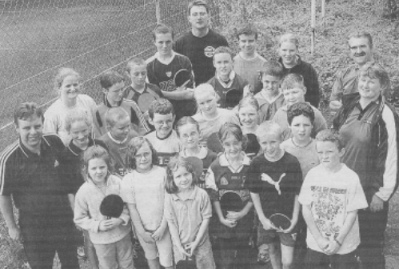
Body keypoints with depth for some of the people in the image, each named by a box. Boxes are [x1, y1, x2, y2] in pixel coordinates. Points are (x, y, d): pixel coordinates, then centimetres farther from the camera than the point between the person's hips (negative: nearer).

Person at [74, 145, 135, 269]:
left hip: (123, 234, 1)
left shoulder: (118, 183, -13)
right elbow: (79, 219, -7)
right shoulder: (83, 192, -16)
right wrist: (98, 225, -19)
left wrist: (121, 218, -18)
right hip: (101, 240, -1)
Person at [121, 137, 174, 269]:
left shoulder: (163, 173, -12)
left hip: (163, 227, -1)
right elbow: (131, 208, -7)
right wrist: (141, 231, -7)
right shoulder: (127, 180, -11)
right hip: (143, 228, 1)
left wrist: (162, 227, -11)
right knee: (151, 257, 21)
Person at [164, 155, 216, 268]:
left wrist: (196, 242, -9)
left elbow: (206, 219, -8)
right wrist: (179, 246, -8)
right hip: (180, 245, 1)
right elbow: (171, 222, -6)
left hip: (201, 243, -1)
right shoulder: (169, 197, -11)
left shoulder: (201, 194, -14)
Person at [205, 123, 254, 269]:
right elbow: (212, 195, -5)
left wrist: (243, 213, -10)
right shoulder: (215, 166, -10)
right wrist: (222, 218, -10)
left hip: (244, 218, 1)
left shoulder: (251, 165, -8)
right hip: (223, 220, -1)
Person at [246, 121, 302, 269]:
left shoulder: (292, 162, -14)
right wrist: (262, 218, -5)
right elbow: (254, 193, -2)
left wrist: (294, 219, -9)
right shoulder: (256, 163, -9)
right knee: (272, 249, 19)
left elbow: (297, 194, -7)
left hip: (287, 218, -2)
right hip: (266, 217, 2)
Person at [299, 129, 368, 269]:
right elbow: (306, 208, -4)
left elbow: (352, 213, -9)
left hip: (344, 246, -2)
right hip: (315, 244, 2)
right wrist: (319, 239, -10)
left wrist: (338, 241, -12)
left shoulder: (351, 177, -11)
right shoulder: (312, 174, -5)